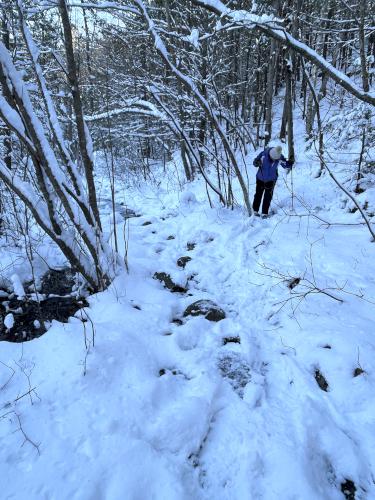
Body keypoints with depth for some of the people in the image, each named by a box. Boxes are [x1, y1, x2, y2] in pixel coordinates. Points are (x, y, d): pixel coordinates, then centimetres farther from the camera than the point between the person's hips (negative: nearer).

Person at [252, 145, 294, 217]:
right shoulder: (263, 155, -26)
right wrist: (257, 163, -39)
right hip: (261, 178, -1)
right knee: (258, 194, 12)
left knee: (268, 197, 3)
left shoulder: (280, 158, -20)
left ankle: (264, 213, 14)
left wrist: (290, 163, -25)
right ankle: (255, 210, 28)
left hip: (271, 180, 1)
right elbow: (255, 162, -16)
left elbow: (286, 165, -4)